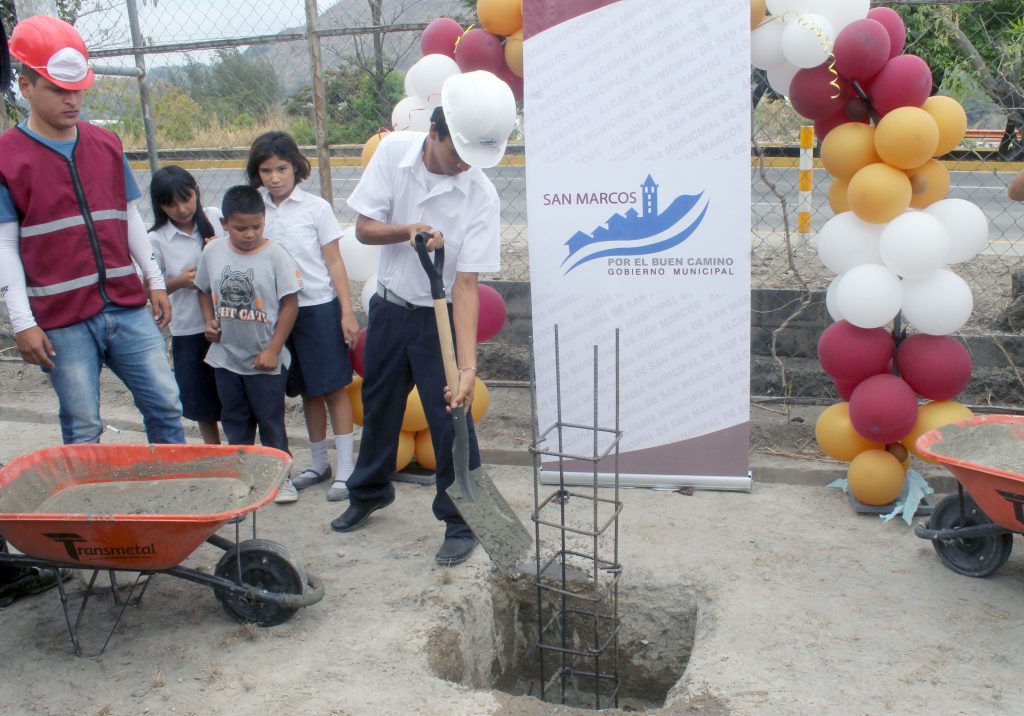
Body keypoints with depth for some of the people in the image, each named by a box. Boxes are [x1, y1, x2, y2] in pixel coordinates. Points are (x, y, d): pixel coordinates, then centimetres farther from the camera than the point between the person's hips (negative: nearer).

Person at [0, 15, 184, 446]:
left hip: (128, 308, 4)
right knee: (82, 431, 4)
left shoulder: (107, 146, 9)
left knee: (165, 405, 7)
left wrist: (155, 281, 13)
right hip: (62, 322, -4)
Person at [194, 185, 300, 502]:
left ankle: (281, 477, 20)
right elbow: (204, 290, 16)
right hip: (225, 357, 4)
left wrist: (273, 350, -13)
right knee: (234, 421, 16)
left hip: (265, 360, -4)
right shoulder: (213, 252, -1)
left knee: (270, 421, 6)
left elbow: (290, 303, -11)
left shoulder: (275, 255, -12)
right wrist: (209, 322, -1)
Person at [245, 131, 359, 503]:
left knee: (333, 387, 0)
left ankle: (345, 469, 6)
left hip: (319, 308, -3)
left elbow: (334, 263, -3)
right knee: (308, 392, 13)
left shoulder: (316, 208, -3)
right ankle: (319, 463, 26)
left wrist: (347, 312, -6)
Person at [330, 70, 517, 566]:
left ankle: (461, 521, 15)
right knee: (379, 405, 18)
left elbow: (466, 284, -24)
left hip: (440, 317, -3)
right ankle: (370, 492, 42)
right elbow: (364, 228, -6)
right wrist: (408, 230, -27)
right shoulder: (394, 151, -11)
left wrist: (468, 366, -31)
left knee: (452, 418, -4)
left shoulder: (482, 198, -21)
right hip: (389, 307, 4)